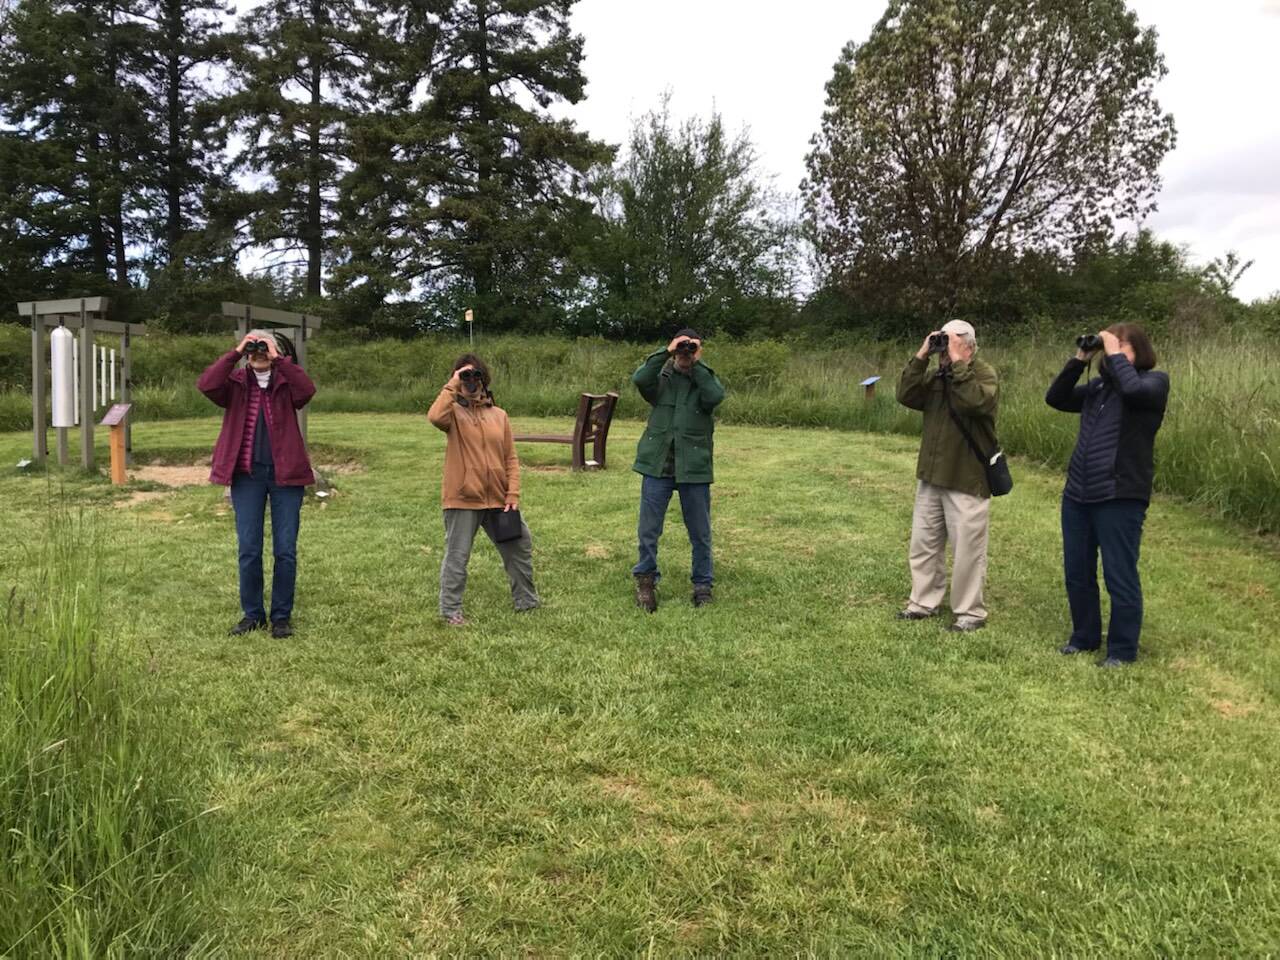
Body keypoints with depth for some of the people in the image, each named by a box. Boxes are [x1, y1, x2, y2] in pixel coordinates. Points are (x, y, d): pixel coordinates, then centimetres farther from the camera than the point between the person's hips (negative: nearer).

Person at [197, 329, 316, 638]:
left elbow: (308, 390, -20)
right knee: (248, 549, 6)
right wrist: (235, 353, -14)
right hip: (247, 475, 1)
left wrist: (279, 359, -19)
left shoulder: (286, 383, 2)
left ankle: (282, 616, 16)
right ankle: (252, 614, 20)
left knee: (285, 550, 3)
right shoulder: (235, 383, 5)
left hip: (284, 474, -1)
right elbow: (206, 384, -15)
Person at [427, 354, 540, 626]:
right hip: (462, 500, -4)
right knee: (457, 556, 4)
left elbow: (511, 458, 6)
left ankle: (526, 600, 30)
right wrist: (453, 386, -22)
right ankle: (451, 610, 18)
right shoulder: (454, 413, -4)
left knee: (520, 547, 13)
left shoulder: (498, 415, 7)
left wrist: (513, 494, -2)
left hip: (498, 500, 4)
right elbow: (435, 417, -30)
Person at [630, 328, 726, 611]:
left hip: (694, 468, 0)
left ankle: (703, 584, 24)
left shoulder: (706, 379, 5)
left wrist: (697, 365, -12)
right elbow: (639, 379, -17)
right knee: (648, 530, 5)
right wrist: (665, 352, -15)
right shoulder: (661, 377, 5)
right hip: (657, 464, 0)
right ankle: (645, 580, 22)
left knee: (700, 533, 10)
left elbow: (715, 397, -17)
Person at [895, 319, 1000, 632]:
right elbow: (906, 396, -4)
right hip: (931, 477, 7)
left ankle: (970, 612, 12)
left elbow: (976, 402, -28)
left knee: (967, 550, 0)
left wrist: (957, 363, -23)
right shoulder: (935, 375, 9)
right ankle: (923, 602, 25)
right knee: (923, 544, 13)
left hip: (967, 479, -6)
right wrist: (921, 357, -10)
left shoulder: (985, 373, -8)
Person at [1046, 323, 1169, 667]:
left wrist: (1115, 355, -11)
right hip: (1077, 494, 7)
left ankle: (1122, 651, 14)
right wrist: (1079, 361, 2)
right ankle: (1084, 637, 30)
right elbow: (1055, 398, 8)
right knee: (1077, 573, 14)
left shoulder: (1155, 381, -2)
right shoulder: (1098, 386, 14)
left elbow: (1132, 390, -23)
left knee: (1120, 577, 1)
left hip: (1120, 498, -6)